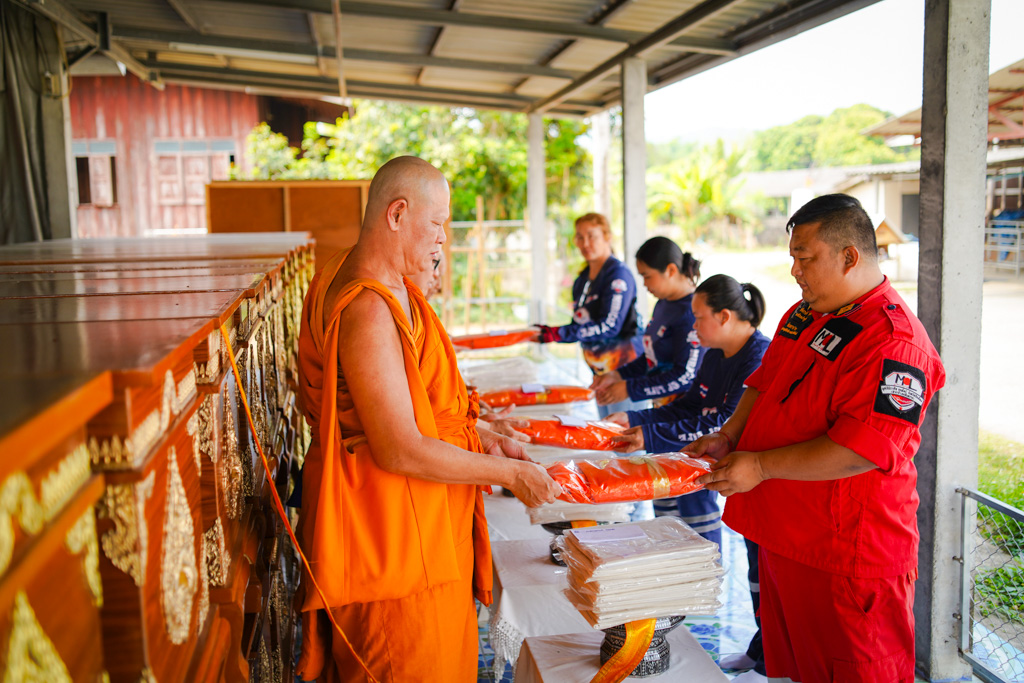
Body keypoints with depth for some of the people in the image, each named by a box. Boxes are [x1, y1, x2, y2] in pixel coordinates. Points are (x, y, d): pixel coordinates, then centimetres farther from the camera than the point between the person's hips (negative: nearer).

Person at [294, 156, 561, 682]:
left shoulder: (394, 287, 9)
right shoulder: (366, 310, -25)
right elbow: (401, 451, -26)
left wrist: (478, 436, 9)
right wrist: (509, 472, -16)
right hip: (388, 530, -10)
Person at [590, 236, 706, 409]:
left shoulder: (691, 313, -18)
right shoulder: (663, 304, 11)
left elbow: (686, 376, -21)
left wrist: (629, 389, -18)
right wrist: (618, 375, 7)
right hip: (662, 407, 8)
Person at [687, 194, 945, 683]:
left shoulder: (895, 341, -22)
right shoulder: (803, 316, 9)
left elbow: (862, 449, -28)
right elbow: (765, 382, 20)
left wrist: (760, 466, -23)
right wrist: (728, 437, 3)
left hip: (846, 555, -9)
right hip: (783, 532, 9)